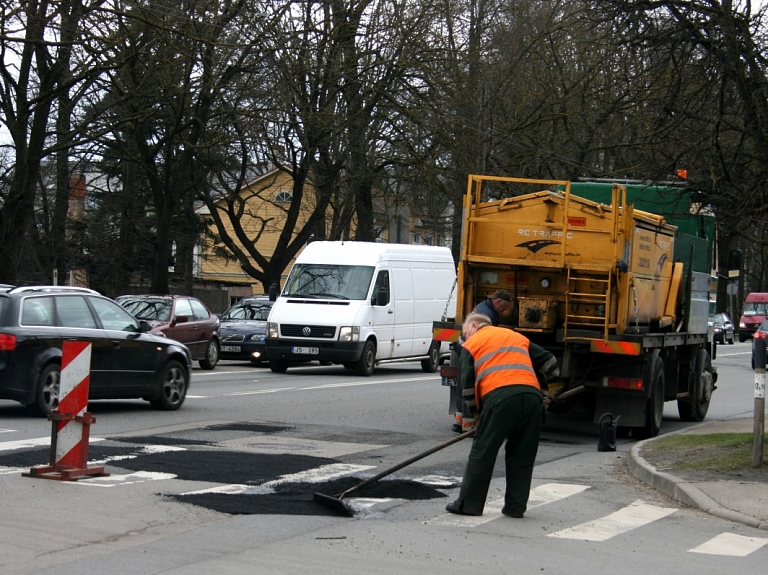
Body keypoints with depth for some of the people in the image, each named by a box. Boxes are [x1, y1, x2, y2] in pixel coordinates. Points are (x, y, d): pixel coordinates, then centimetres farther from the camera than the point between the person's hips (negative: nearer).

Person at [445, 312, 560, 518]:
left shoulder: (472, 343, 18)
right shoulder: (518, 337, 31)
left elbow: (467, 385, 11)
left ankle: (469, 504, 6)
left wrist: (475, 410, 22)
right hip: (532, 395, 4)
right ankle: (516, 506, 14)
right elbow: (548, 361, 31)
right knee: (522, 455, 13)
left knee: (482, 453, 3)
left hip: (499, 397, -4)